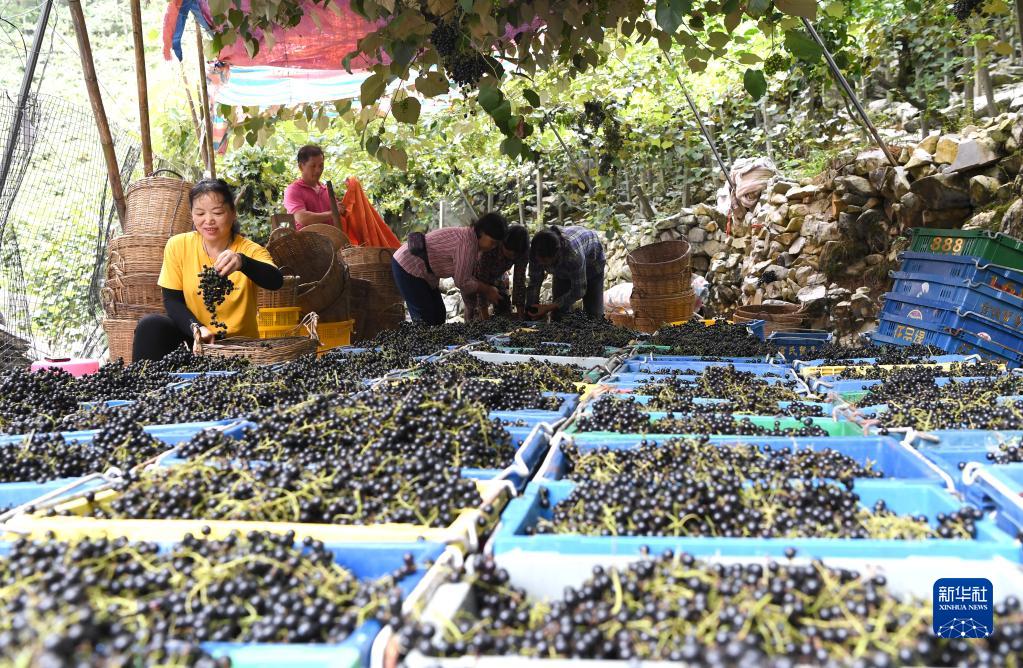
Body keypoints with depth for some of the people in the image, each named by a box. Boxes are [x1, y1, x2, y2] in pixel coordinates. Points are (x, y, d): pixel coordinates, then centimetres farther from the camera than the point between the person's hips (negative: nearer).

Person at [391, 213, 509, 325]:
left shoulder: (469, 236, 4)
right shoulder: (467, 243, -26)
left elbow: (463, 275, 8)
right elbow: (462, 282, -19)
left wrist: (487, 288, 2)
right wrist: (487, 290, -7)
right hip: (407, 269, -10)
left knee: (439, 315, 11)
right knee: (427, 318, -10)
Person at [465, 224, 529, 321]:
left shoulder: (523, 253, -25)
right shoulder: (490, 248, -38)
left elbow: (519, 282, -20)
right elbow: (482, 281, -35)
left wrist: (521, 316, -24)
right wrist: (485, 319, -36)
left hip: (498, 276, 4)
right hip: (476, 277, -4)